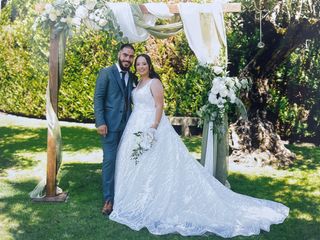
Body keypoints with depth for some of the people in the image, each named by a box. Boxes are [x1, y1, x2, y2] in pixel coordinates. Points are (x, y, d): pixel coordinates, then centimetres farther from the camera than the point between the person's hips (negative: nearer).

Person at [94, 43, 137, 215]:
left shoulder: (132, 77, 13)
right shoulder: (106, 73, -1)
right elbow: (98, 98, -6)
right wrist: (100, 122, -15)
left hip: (127, 124, 5)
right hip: (110, 124, -4)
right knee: (110, 160, -4)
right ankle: (108, 199, 3)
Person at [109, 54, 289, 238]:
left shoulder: (154, 82, -8)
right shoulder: (138, 84, 17)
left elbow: (159, 107, -15)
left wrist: (153, 128, -25)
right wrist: (133, 129, 15)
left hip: (152, 127, -9)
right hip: (137, 128, 9)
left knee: (153, 165, -6)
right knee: (138, 166, 11)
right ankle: (140, 202, 20)